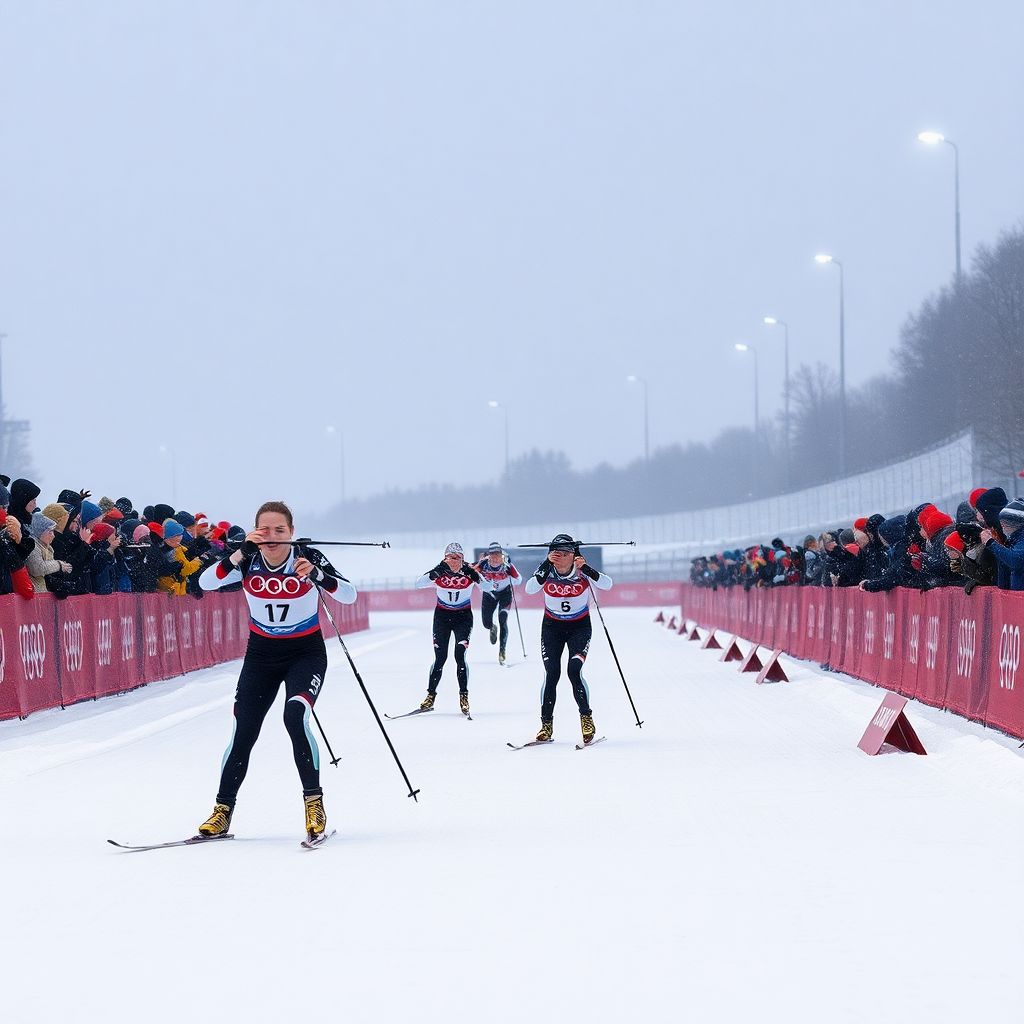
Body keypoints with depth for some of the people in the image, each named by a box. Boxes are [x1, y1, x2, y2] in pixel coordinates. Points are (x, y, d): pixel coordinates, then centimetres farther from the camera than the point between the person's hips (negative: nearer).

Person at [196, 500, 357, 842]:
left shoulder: (308, 558, -17)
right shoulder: (247, 561, -11)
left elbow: (349, 595, -23)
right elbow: (205, 583, -24)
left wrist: (316, 574, -40)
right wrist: (241, 554, -36)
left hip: (306, 652, -3)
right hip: (261, 653, 3)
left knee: (295, 717, -26)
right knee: (243, 731, -3)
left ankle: (313, 800, -13)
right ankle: (223, 809, 11)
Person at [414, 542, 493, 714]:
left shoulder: (469, 572, -13)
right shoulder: (439, 572, -13)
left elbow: (488, 588, -22)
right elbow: (419, 584, -26)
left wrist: (475, 576, -36)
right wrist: (435, 573, -37)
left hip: (463, 616, -1)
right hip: (442, 616, 1)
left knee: (460, 656, -12)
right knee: (440, 657, -2)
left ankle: (464, 697, -4)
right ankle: (430, 695, 12)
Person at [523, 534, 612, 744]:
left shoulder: (582, 572, -16)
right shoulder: (547, 572, -14)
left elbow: (607, 585, -30)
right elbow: (530, 589, -32)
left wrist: (585, 568, -40)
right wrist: (547, 564, -37)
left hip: (580, 626, -1)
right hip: (552, 626, 1)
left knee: (574, 671, -17)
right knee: (551, 674, -9)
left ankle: (586, 717, 1)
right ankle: (546, 725, 1)